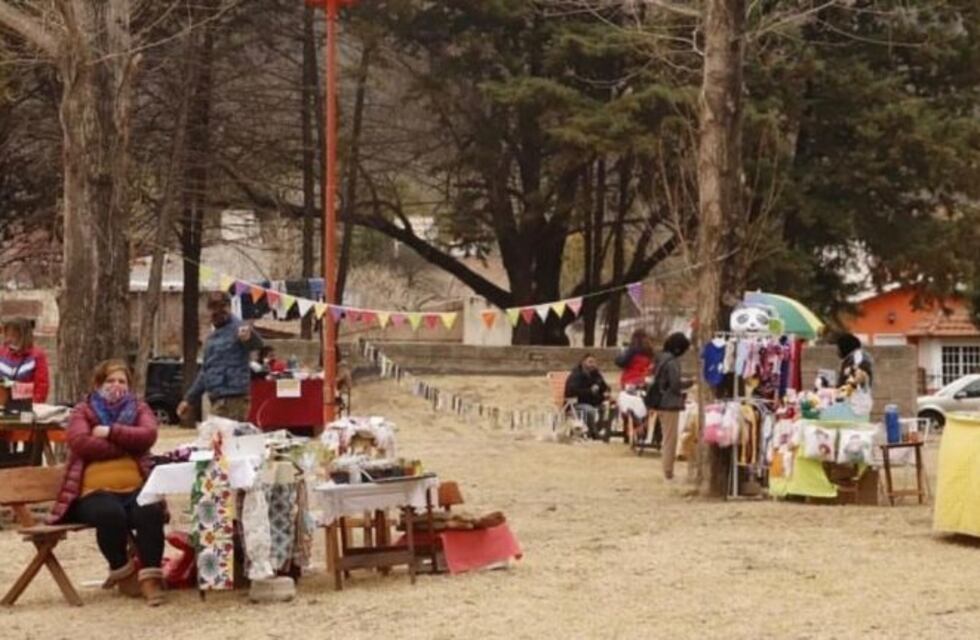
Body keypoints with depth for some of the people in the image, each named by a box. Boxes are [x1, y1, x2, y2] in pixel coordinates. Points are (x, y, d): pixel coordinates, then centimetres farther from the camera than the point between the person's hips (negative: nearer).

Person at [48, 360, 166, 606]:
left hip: (135, 487, 2)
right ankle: (122, 573, -10)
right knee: (111, 514, -35)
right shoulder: (83, 411, 12)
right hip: (95, 490, -2)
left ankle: (150, 577, -24)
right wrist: (126, 447, -5)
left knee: (150, 512, -32)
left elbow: (147, 436, -3)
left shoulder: (139, 409, 19)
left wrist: (111, 432, -9)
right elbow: (80, 442, -8)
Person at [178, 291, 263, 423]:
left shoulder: (237, 329, -8)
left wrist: (249, 336, -56)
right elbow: (205, 372, 28)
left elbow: (257, 344, -31)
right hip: (218, 399, 9)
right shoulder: (212, 338, 21)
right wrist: (189, 399, 27)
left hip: (233, 399, -9)